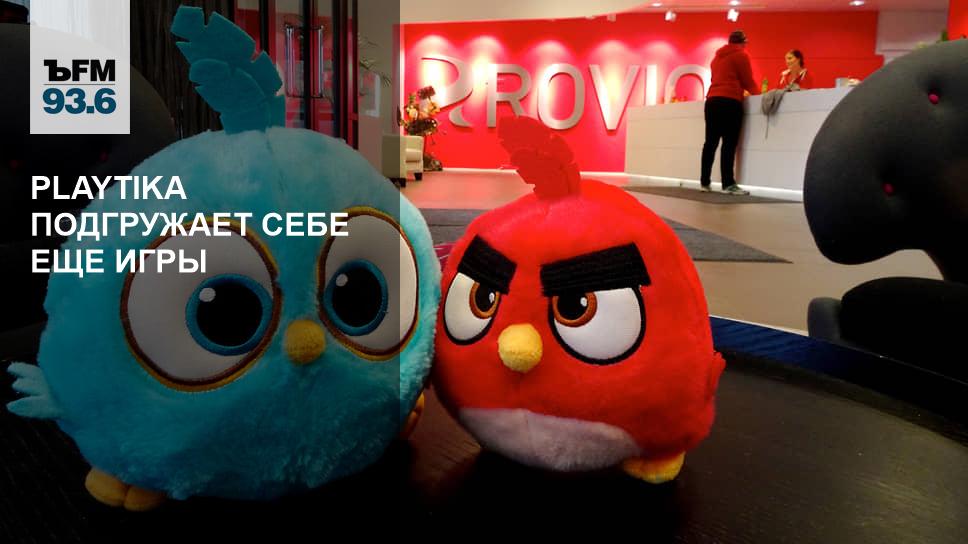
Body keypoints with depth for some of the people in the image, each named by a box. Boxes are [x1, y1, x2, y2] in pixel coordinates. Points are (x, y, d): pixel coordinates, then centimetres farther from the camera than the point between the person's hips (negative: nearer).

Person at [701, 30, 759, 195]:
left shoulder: (717, 56, 23)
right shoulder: (741, 55, 2)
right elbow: (748, 81, 1)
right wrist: (758, 94, 20)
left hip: (712, 100, 7)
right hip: (730, 101, -7)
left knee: (711, 142, 7)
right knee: (729, 143, -8)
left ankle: (704, 182, 8)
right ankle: (728, 184, -11)